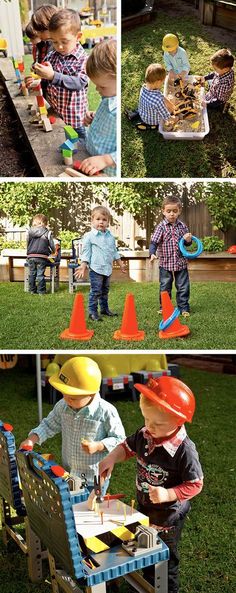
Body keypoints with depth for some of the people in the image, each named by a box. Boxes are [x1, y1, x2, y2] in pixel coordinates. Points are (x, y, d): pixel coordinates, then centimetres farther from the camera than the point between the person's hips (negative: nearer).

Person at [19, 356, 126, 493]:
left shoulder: (106, 412, -24)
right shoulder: (62, 406, -9)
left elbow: (119, 439, -14)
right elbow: (49, 425, 6)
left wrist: (98, 446, -28)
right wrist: (32, 439, -9)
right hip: (68, 474, 5)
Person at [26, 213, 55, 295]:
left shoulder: (29, 232, 8)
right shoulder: (47, 233, -1)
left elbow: (27, 244, 15)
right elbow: (52, 246, 5)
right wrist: (51, 251, 26)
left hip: (31, 256, 3)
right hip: (42, 256, -3)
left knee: (32, 273, 11)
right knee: (40, 274, 1)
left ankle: (32, 290, 16)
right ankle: (41, 291, 4)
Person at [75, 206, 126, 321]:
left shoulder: (110, 236, 10)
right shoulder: (89, 236, -6)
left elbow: (114, 251, 20)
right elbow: (86, 252, -5)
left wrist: (120, 263, 22)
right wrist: (83, 266, -13)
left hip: (108, 269, 6)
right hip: (95, 268, -6)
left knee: (105, 290, 17)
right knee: (95, 291, -6)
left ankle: (104, 308, 29)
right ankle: (92, 311, 1)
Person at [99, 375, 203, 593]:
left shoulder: (185, 450, -33)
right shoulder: (144, 434, -16)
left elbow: (195, 485, -24)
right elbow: (127, 447, 3)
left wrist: (167, 494, -34)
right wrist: (111, 458, -15)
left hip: (168, 516, -6)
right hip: (144, 508, 6)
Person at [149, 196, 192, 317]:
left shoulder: (182, 226, 2)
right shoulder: (161, 227, -7)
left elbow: (187, 243, 13)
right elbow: (154, 242, -13)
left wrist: (188, 240, -11)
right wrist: (152, 254, -30)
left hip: (181, 263, 2)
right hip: (165, 263, -2)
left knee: (183, 287, 7)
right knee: (165, 287, 9)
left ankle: (184, 307, 18)